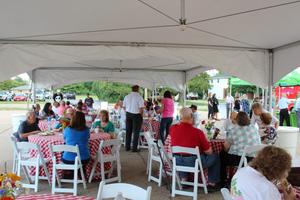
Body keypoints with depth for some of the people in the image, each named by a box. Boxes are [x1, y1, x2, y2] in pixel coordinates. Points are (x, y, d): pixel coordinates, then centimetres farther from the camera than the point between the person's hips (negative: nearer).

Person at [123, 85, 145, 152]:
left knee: (128, 131, 13)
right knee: (136, 132, 4)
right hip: (136, 115, -5)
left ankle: (127, 147, 20)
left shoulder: (126, 97, 2)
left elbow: (124, 107, 8)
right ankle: (134, 148, 7)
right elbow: (141, 108, -16)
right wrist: (141, 116, -2)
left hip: (128, 114, 5)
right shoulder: (139, 97, -14)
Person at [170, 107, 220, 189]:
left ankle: (183, 178, 38)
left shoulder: (172, 128, -11)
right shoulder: (197, 132, -22)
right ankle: (212, 183, 25)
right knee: (215, 157, 19)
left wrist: (181, 122, 9)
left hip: (177, 161, 5)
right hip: (193, 162, -4)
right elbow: (209, 151, -11)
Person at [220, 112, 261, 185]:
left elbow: (226, 146, -6)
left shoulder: (234, 129, -8)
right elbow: (259, 143, 14)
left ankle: (223, 181, 28)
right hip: (254, 159, 5)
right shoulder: (254, 128, 6)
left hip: (237, 158, -5)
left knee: (222, 155, 23)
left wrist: (226, 151, 15)